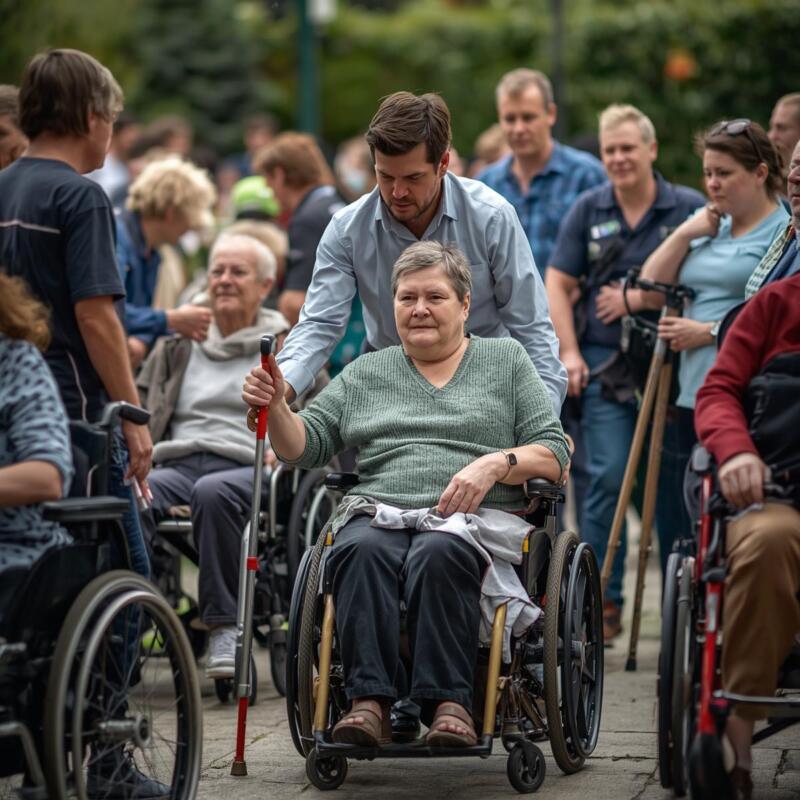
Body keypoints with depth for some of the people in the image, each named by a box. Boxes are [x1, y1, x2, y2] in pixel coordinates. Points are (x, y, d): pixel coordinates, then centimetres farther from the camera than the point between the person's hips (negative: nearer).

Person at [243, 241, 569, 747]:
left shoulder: (505, 359, 19)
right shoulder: (365, 373, 26)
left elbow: (555, 455, 10)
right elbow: (304, 447, 18)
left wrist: (496, 463, -9)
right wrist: (276, 407, -3)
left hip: (475, 518, -2)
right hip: (380, 514, 2)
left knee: (439, 553, -38)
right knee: (361, 550, -35)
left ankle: (450, 701, -43)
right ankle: (369, 701, -42)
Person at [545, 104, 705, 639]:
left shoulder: (689, 208, 2)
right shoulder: (589, 210, 9)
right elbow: (558, 282, 9)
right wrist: (569, 351, -1)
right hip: (605, 364, 1)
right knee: (607, 478, -6)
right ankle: (603, 602, -1)